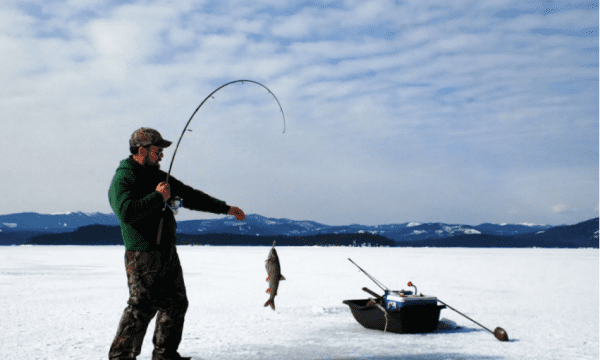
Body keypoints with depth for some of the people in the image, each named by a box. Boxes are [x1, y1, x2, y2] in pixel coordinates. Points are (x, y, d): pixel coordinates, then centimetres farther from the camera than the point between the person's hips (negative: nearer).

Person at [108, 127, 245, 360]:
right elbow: (126, 212, -27)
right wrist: (158, 197, -18)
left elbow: (190, 196, 20)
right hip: (143, 256, -8)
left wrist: (226, 209, 19)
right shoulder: (122, 179, -9)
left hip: (168, 253, 8)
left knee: (176, 303, 12)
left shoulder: (158, 176, 16)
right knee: (142, 306, -9)